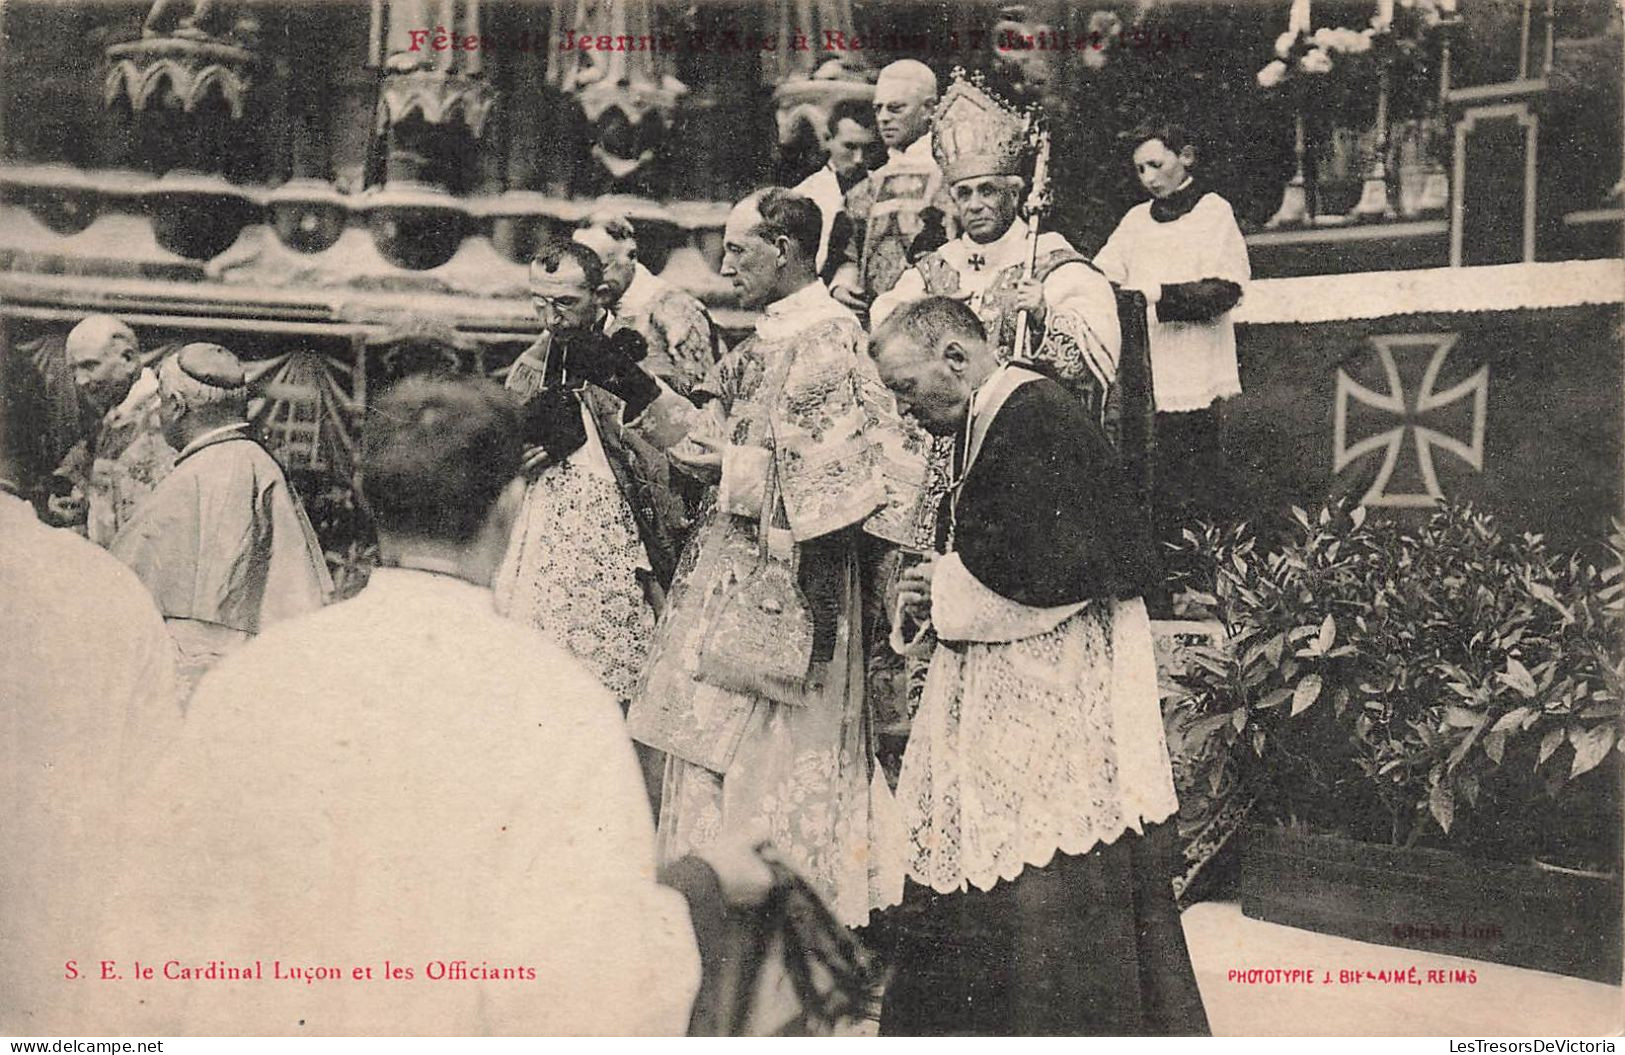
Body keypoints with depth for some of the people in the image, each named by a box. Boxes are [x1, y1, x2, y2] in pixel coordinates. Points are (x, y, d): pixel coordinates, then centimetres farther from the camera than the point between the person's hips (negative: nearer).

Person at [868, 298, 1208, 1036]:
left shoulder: (1038, 420, -15)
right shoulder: (992, 427, 16)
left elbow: (1054, 568, -25)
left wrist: (946, 595, -9)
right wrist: (931, 599, 3)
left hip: (1053, 720, -10)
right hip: (1002, 723, 10)